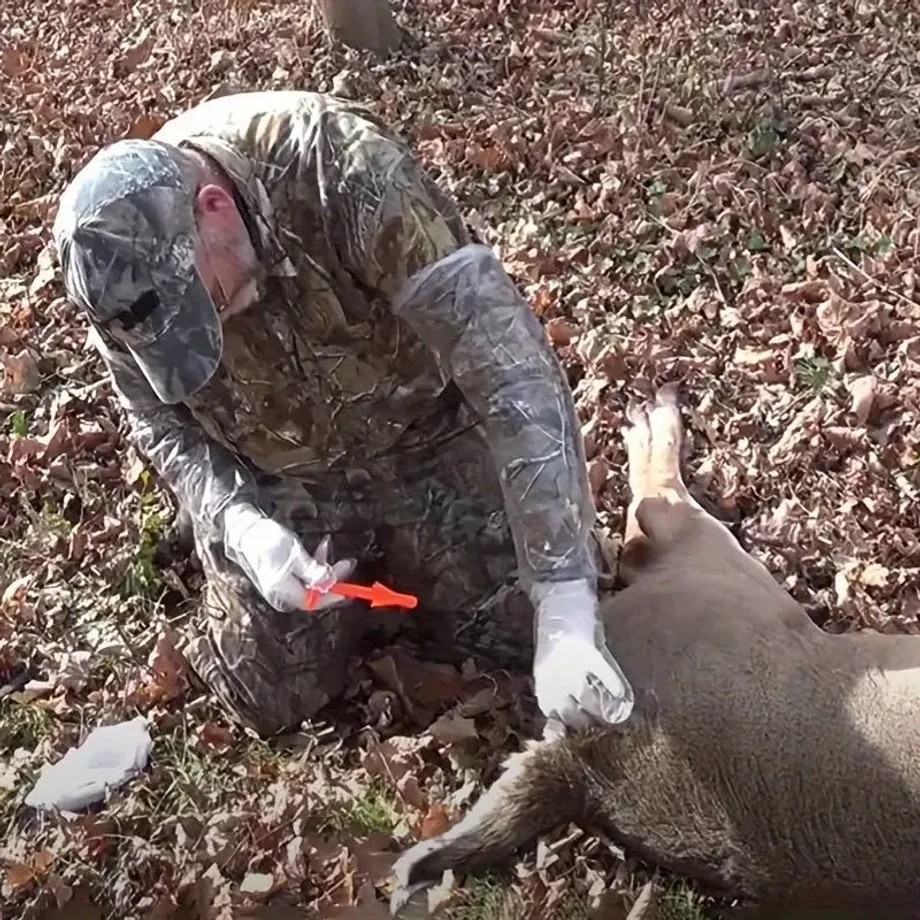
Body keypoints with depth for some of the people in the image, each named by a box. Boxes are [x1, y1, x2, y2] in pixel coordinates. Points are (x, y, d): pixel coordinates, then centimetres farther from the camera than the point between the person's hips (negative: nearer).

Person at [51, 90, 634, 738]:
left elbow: (509, 367, -39)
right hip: (274, 484, 2)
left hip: (424, 439, -2)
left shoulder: (343, 168, -36)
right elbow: (160, 425, -6)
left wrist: (567, 615, -44)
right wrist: (239, 524, -28)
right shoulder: (117, 260, -24)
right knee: (274, 699, 1)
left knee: (522, 635, -1)